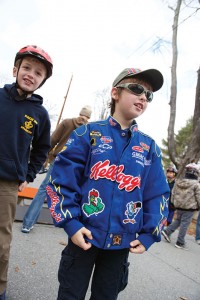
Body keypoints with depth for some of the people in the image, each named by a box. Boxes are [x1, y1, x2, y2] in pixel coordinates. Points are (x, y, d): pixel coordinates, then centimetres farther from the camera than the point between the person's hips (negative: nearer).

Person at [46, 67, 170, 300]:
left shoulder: (150, 147, 3)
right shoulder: (89, 133, -6)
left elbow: (157, 195, 5)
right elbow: (62, 179, -9)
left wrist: (148, 235, 0)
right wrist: (70, 223, -13)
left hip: (122, 243, 3)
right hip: (84, 235, -2)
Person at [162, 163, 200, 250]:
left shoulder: (178, 182, 3)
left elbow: (173, 193, 10)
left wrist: (173, 202, 23)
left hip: (178, 206, 5)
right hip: (189, 207, -5)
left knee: (178, 220, 22)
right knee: (184, 224, 2)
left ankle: (167, 231, 12)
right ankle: (180, 242, 8)